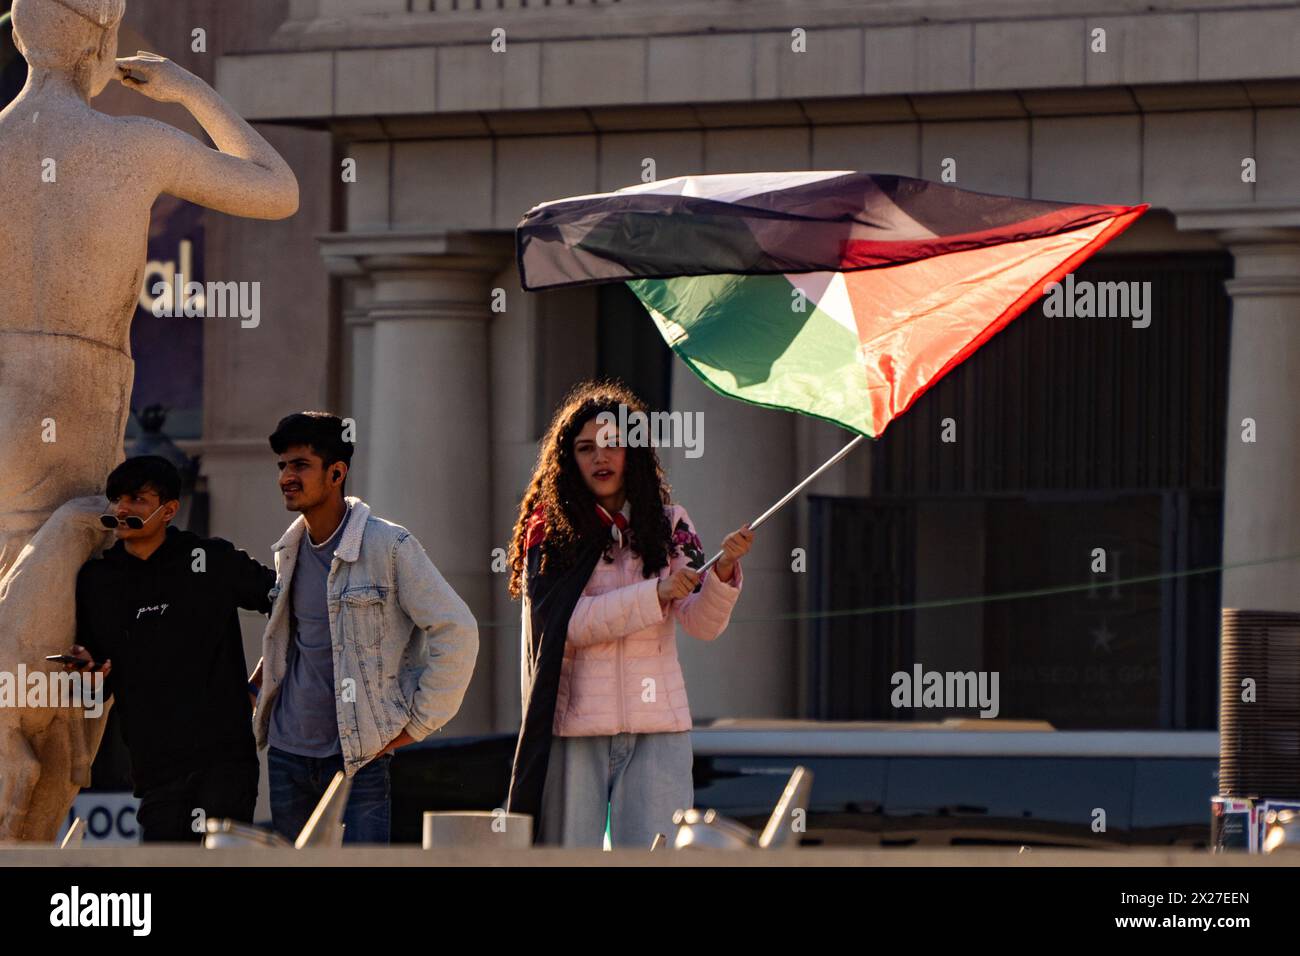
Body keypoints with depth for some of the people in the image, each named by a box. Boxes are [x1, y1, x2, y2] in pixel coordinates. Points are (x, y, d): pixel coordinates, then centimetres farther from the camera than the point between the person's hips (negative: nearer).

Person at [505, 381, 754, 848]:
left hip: (657, 727, 1)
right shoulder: (550, 533, 2)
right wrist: (655, 594, -19)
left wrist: (723, 572, -19)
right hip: (575, 726, -1)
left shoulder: (669, 526, 8)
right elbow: (571, 623, -11)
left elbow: (703, 625, 1)